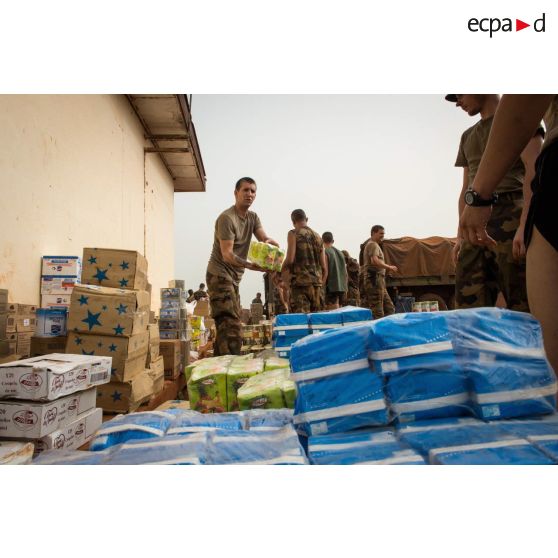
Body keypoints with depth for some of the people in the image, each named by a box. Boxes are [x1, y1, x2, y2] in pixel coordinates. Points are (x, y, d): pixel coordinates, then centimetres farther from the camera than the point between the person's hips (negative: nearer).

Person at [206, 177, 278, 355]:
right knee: (232, 329, -16)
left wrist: (269, 241, -26)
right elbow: (227, 255, -21)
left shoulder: (253, 217, 12)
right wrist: (249, 265, -37)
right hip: (220, 275, -9)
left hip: (234, 277, 9)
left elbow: (264, 238, -1)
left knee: (225, 328, 13)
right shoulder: (227, 218, -14)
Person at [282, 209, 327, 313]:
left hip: (300, 283, -5)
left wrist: (283, 270, 6)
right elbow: (324, 267, 13)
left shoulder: (293, 234, 0)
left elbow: (290, 259, -13)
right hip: (317, 284, 5)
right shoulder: (318, 237, 16)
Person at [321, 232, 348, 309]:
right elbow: (345, 273, 16)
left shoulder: (325, 252, -6)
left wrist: (322, 288, -10)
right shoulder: (340, 253, 15)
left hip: (331, 287, -7)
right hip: (342, 287, 7)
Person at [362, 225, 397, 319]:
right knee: (377, 312, -9)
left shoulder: (375, 245, 24)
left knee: (390, 309, 11)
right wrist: (389, 267, -16)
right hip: (375, 280, -11)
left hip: (379, 282, 11)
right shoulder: (373, 245, -8)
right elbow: (375, 261, -25)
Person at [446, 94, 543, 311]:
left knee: (522, 308, -11)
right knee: (468, 308, -5)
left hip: (510, 215, -5)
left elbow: (534, 168, -6)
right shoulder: (467, 136, 27)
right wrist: (461, 235, 15)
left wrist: (525, 224, -19)